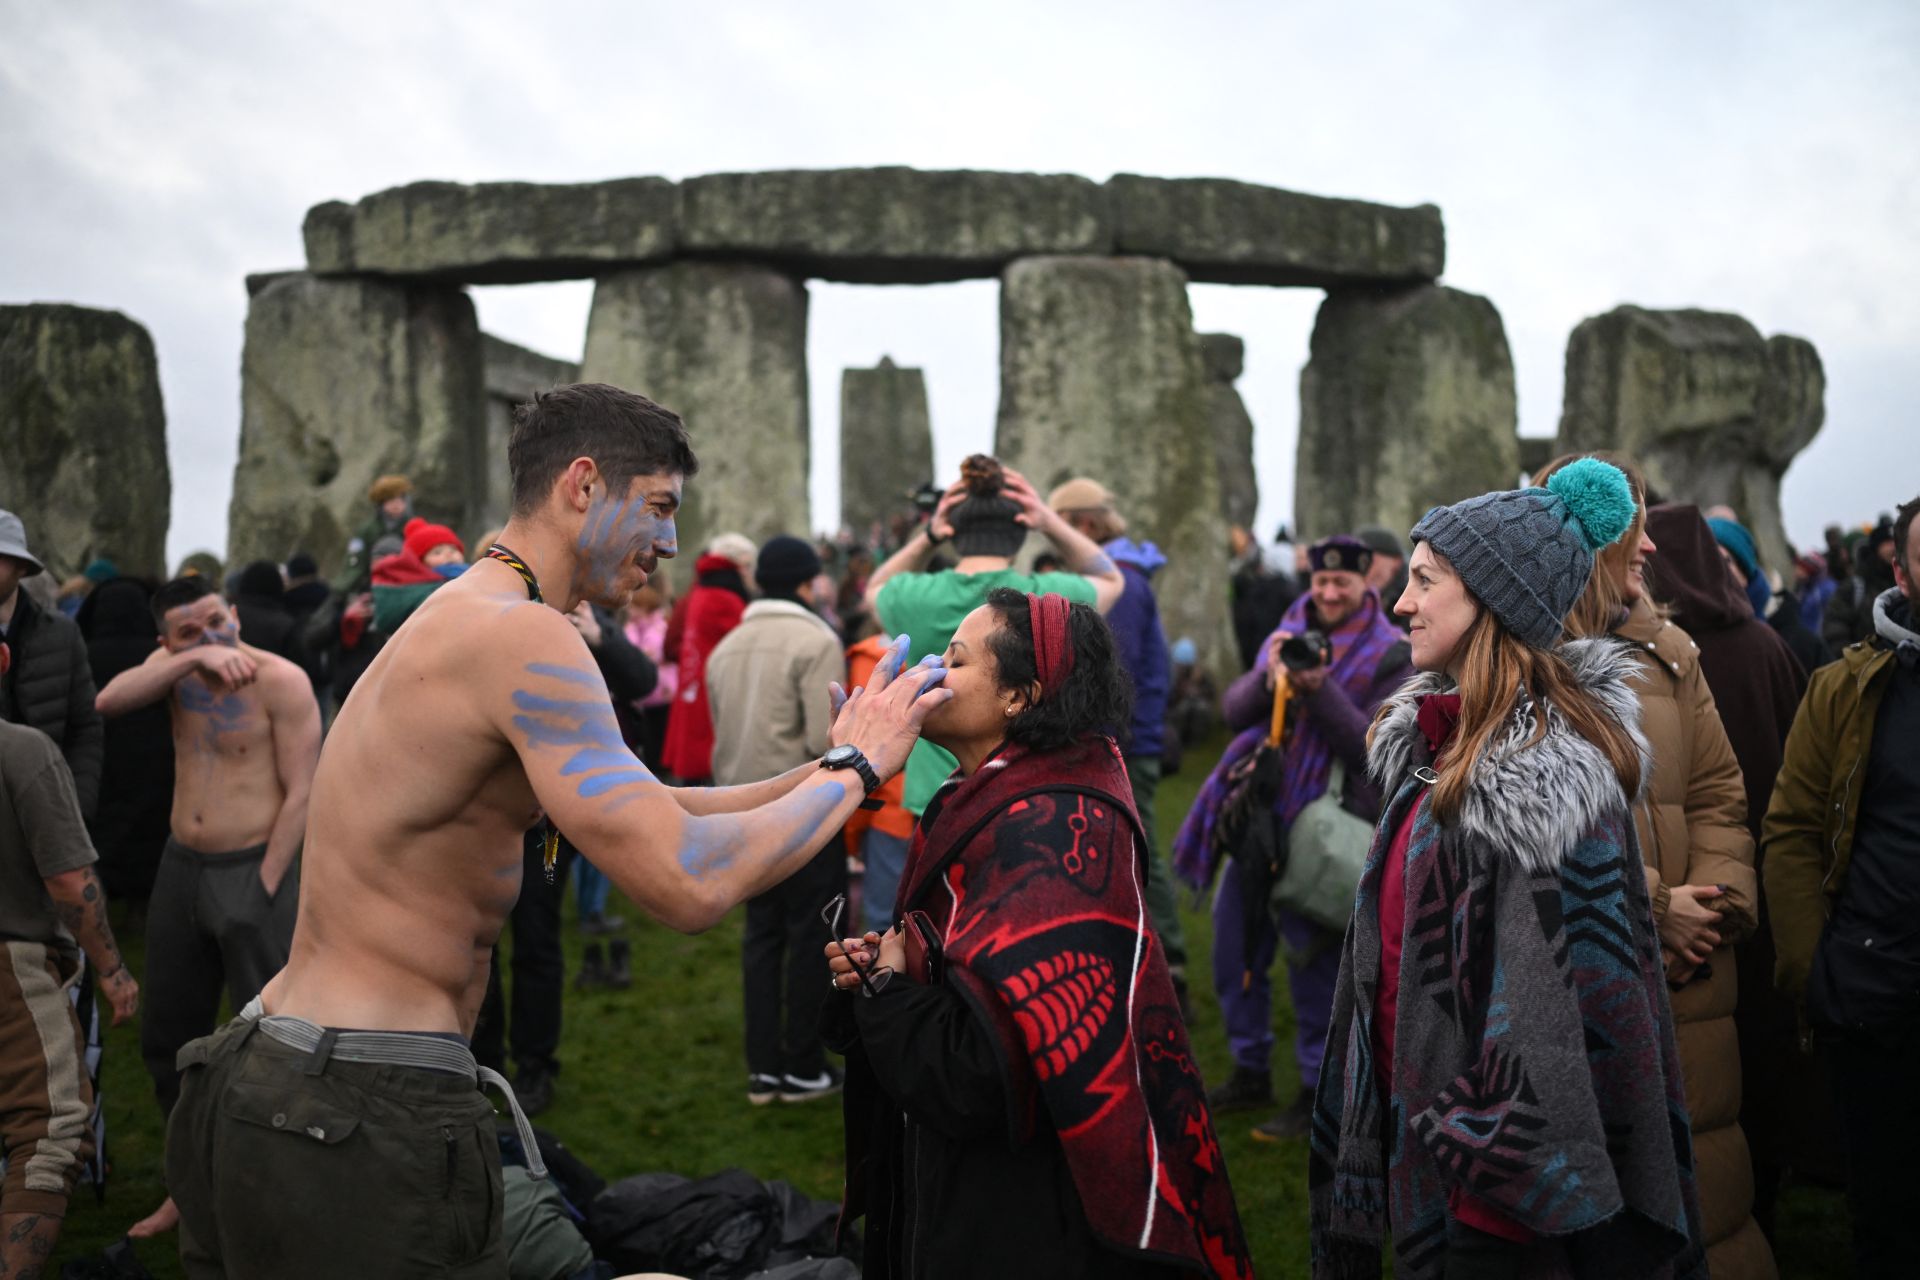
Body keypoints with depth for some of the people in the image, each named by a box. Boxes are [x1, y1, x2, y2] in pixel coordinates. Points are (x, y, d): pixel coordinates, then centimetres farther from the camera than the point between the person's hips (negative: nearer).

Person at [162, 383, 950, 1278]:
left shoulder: (460, 619, 16)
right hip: (364, 1117, -10)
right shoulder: (522, 633, -17)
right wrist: (854, 767, -10)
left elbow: (643, 810, 20)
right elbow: (688, 886, -25)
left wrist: (817, 773, 11)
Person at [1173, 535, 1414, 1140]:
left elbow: (1372, 748, -14)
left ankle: (1317, 1091, 12)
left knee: (1313, 960, -4)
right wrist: (1270, 677, -17)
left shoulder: (1392, 656, -5)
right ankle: (1250, 1073, 29)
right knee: (1235, 951, 13)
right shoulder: (1289, 633, 10)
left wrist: (1320, 689, -24)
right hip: (1261, 814, 6)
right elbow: (1235, 711, 2)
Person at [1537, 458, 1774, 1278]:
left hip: (1685, 971, 5)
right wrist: (1651, 909, -15)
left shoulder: (1667, 651, 12)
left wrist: (1719, 903, -7)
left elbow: (1719, 794, 10)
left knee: (1703, 1185, 10)